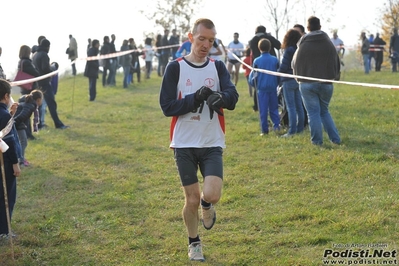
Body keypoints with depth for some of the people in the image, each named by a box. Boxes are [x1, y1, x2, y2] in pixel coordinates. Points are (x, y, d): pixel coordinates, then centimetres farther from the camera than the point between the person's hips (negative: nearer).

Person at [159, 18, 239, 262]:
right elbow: (167, 106, -9)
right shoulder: (175, 68, -3)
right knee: (192, 199, 4)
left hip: (212, 144, 1)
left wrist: (219, 97, -33)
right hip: (184, 144, -1)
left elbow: (233, 98, -11)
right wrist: (195, 98, -21)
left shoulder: (218, 67, 4)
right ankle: (194, 244, 29)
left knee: (212, 195, -15)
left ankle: (207, 205, 22)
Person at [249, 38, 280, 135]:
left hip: (261, 88, -2)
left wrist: (254, 84, 19)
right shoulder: (275, 60, 0)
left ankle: (264, 130, 2)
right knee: (274, 108, 14)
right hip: (273, 87, 2)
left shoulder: (257, 61, -6)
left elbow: (253, 76, 1)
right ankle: (276, 125, 3)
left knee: (263, 109, 2)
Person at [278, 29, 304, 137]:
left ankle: (292, 131, -7)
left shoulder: (289, 50, -15)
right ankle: (300, 128, 17)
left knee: (291, 107, -6)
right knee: (299, 105, 12)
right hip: (299, 80, 7)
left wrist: (278, 72, 1)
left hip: (289, 80, -7)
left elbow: (283, 67, -15)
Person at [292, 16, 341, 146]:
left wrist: (299, 77, 24)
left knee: (313, 112, 4)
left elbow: (295, 65, 7)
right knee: (324, 111, 16)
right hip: (326, 84, 3)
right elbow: (336, 63, 7)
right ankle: (335, 138, 10)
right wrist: (334, 76, 21)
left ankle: (317, 140, 4)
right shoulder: (329, 44, 0)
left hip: (307, 84, -3)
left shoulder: (302, 45, -6)